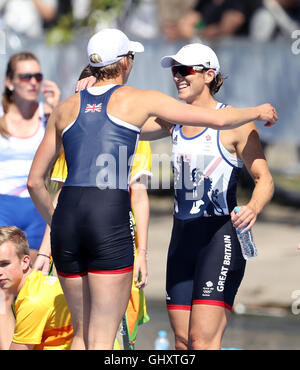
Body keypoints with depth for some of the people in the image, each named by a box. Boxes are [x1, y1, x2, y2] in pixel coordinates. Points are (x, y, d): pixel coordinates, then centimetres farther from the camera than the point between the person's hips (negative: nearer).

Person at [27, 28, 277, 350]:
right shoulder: (138, 99, 5)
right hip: (110, 223, -5)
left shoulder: (66, 108, 17)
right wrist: (257, 112, 27)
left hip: (66, 219, 5)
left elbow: (34, 181, 19)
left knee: (82, 335, 18)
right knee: (102, 344, -2)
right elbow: (218, 120, 8)